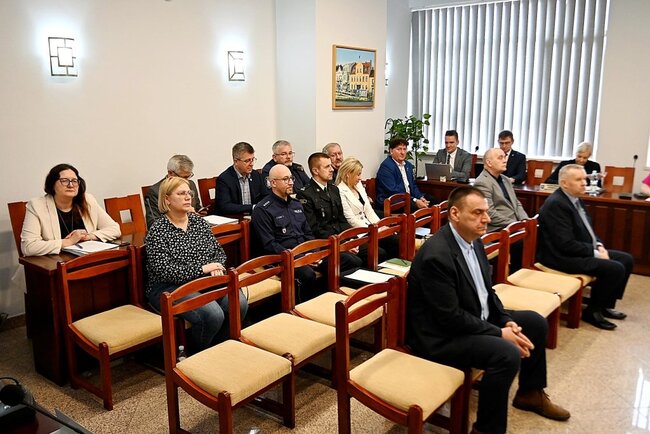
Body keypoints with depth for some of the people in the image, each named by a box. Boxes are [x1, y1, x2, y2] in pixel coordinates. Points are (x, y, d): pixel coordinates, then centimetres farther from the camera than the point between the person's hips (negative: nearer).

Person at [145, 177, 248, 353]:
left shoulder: (199, 221, 13)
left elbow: (219, 250, 18)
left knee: (239, 303, -22)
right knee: (213, 314, -30)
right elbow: (164, 271, -15)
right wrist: (202, 269, -16)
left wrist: (216, 266, -6)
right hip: (170, 288, -5)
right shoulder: (157, 230, -6)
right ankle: (196, 356, -1)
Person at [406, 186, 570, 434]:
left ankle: (530, 393, 32)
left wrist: (507, 321, -4)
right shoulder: (437, 255, -28)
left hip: (476, 319, 10)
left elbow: (486, 291, 12)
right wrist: (500, 333, -19)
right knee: (507, 354, -29)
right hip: (442, 335, -10)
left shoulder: (474, 241, 2)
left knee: (535, 322, 14)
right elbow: (451, 318, -26)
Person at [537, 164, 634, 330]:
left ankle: (605, 305, 19)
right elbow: (567, 244, -26)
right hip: (563, 256, -11)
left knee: (626, 260, 10)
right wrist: (595, 253, -17)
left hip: (584, 250, 11)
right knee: (615, 269, -20)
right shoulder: (556, 204, -22)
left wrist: (599, 246, 1)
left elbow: (587, 228, 20)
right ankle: (592, 311, -2)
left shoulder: (575, 198, 9)